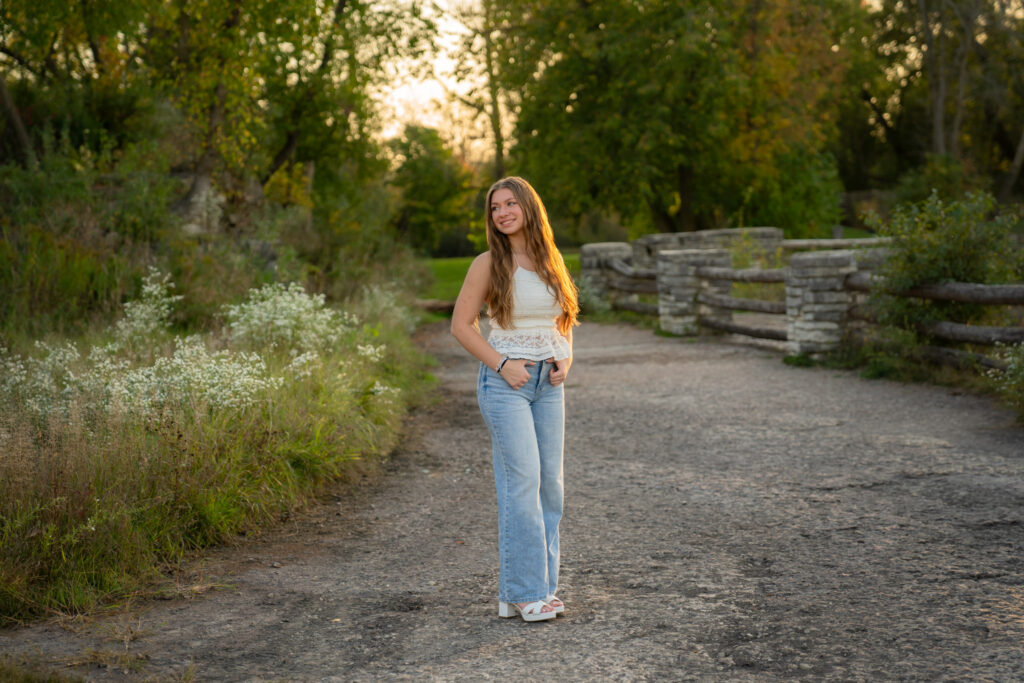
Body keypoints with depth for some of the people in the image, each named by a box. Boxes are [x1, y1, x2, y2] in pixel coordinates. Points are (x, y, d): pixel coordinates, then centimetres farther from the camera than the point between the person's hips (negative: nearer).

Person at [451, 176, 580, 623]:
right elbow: (461, 324, -4)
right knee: (522, 481, -11)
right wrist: (503, 365, -13)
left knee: (550, 484, 5)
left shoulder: (551, 262, 9)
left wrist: (565, 359, 2)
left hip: (549, 384, 6)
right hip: (505, 383, -5)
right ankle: (523, 594, -5)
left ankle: (537, 590, 14)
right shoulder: (488, 264, -4)